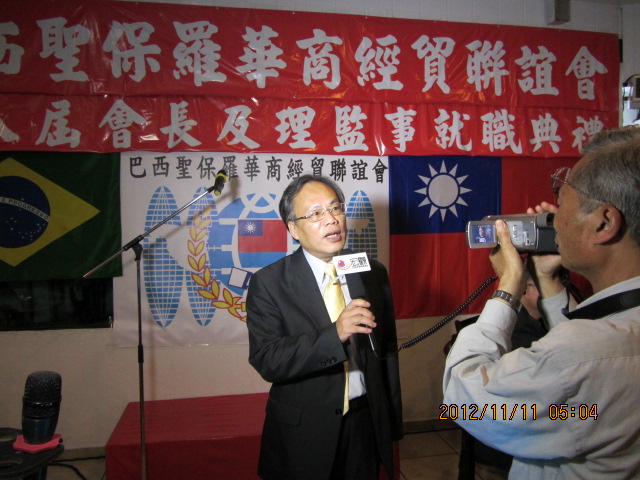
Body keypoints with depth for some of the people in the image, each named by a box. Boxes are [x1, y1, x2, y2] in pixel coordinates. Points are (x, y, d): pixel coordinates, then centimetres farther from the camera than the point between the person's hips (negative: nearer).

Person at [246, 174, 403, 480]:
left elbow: (387, 351, 5)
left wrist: (392, 426, 10)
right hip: (304, 432, -3)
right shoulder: (269, 283, -12)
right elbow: (266, 360, -20)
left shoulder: (373, 274, -1)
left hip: (368, 424, 4)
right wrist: (334, 334, -32)